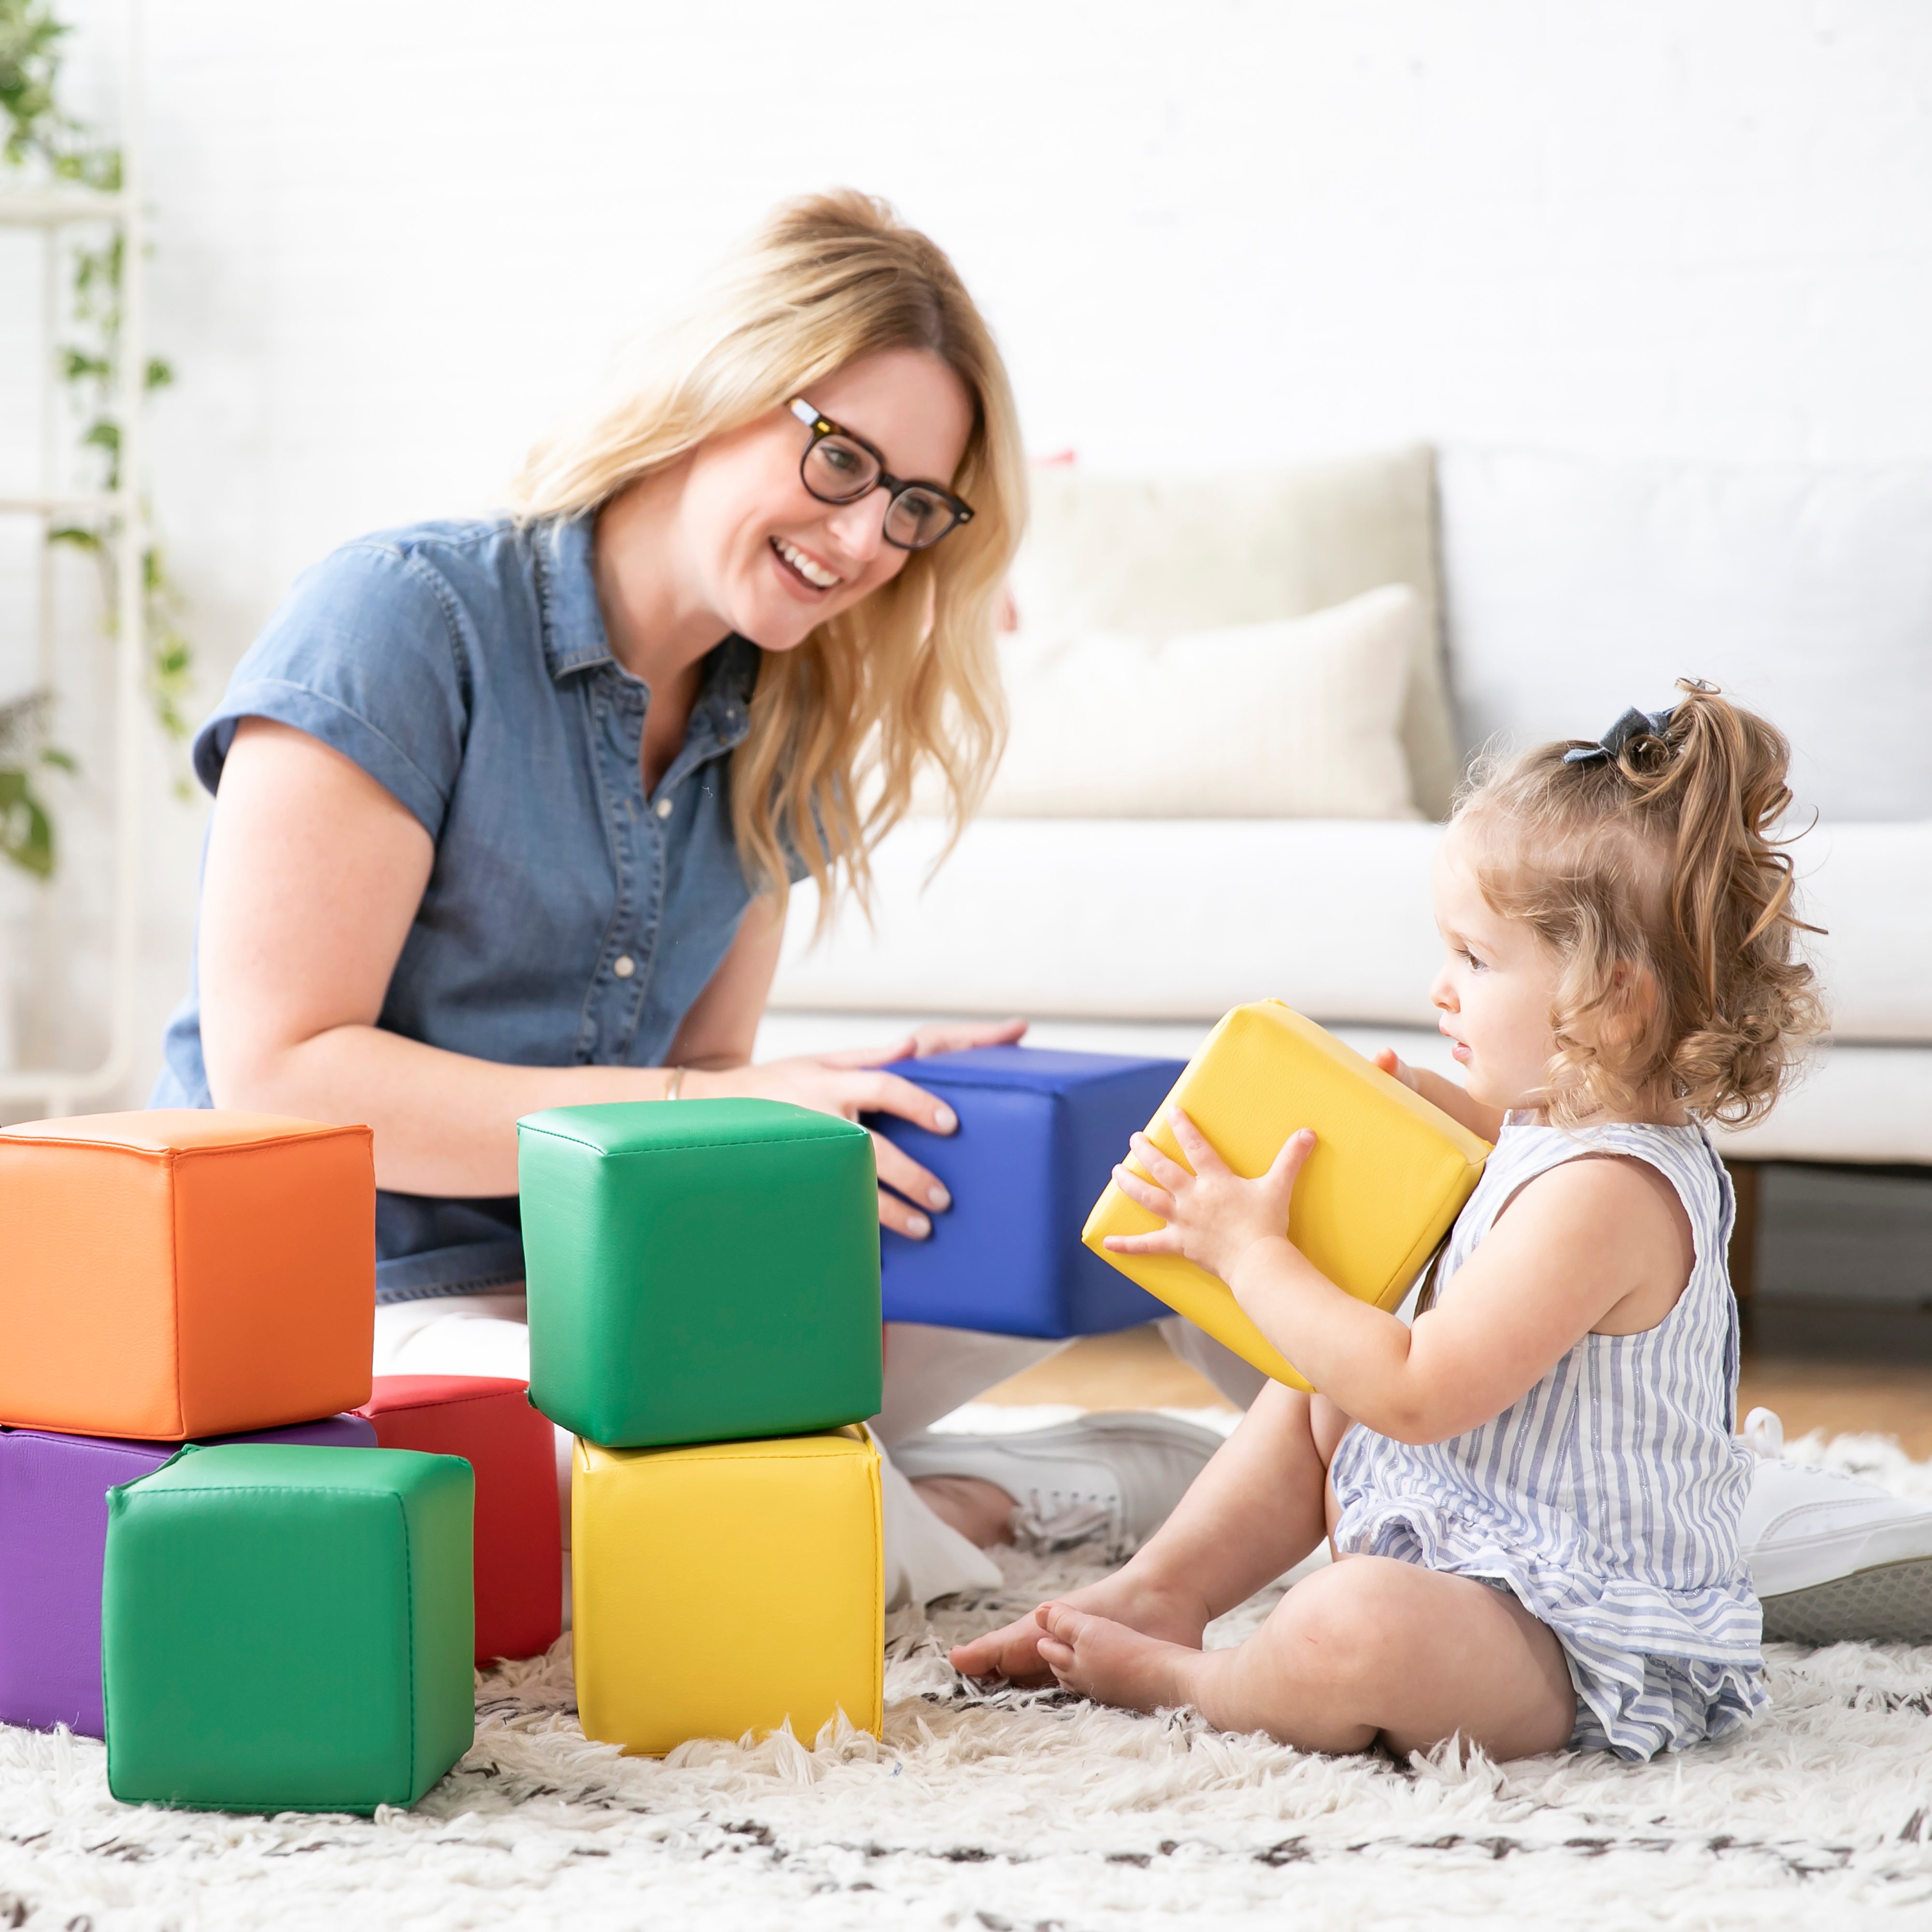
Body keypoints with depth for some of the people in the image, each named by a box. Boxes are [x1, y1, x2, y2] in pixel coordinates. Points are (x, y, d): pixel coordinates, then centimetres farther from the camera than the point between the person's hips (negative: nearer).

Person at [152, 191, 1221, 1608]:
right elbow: (279, 1072, -17)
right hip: (355, 1315, -6)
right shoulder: (403, 618, -11)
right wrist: (692, 1111, -22)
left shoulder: (779, 744, 11)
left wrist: (843, 1093, -8)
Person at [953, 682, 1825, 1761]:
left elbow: (1417, 1393, -30)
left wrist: (1252, 1251, -20)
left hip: (1580, 1653, -11)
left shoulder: (1600, 1192, -27)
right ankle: (1161, 1592, 18)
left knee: (1355, 1631, -38)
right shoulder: (1584, 1130, 6)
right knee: (1313, 1403, 23)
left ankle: (1179, 1680, -9)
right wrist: (1434, 1106, 15)